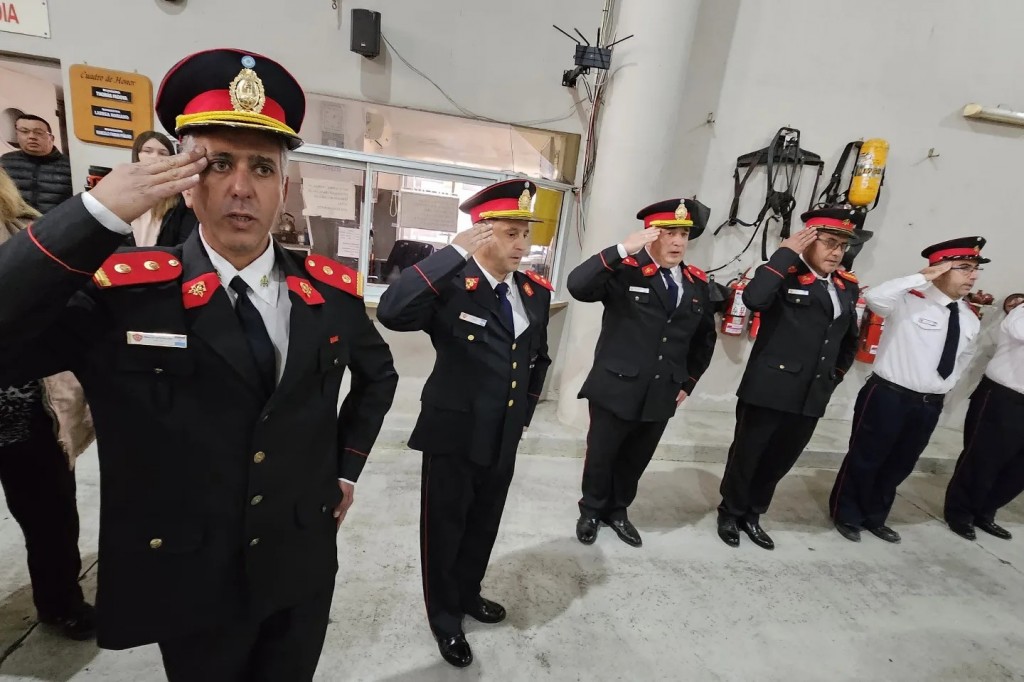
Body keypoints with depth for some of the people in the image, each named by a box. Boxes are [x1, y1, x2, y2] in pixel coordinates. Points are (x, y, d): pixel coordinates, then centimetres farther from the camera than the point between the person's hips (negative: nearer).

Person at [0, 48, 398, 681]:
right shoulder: (120, 291, -14)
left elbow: (379, 372, 8)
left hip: (302, 571, 2)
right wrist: (96, 214, -30)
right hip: (188, 586, -2)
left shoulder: (331, 290, -8)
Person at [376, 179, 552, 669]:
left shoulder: (536, 292, 2)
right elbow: (391, 313, -35)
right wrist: (456, 252, -34)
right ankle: (444, 617, 41)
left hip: (504, 438, 6)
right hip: (454, 435, -5)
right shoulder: (451, 285, -17)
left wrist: (525, 408, 12)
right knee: (445, 529, 14)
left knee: (483, 525, 23)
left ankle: (467, 594, 50)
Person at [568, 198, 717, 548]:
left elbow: (704, 338, 17)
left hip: (661, 395, 5)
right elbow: (577, 286, -29)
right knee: (600, 457, 14)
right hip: (615, 389, -4)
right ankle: (591, 511, 39)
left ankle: (617, 511, 44)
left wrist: (688, 382, 14)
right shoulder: (624, 271, -11)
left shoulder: (698, 284, 6)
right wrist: (622, 249, -32)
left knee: (635, 461, 20)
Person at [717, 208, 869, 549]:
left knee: (779, 463, 18)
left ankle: (752, 515, 37)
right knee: (745, 457, 10)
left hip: (812, 397, 6)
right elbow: (753, 299, -31)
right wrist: (786, 253, -21)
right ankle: (730, 514, 31)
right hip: (768, 390, -6)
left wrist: (834, 376, 16)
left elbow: (850, 339, 25)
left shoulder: (847, 286, 12)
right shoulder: (784, 275, -8)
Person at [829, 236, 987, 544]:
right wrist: (922, 276, -28)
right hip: (888, 396, -7)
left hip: (930, 404, 7)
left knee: (900, 465, 19)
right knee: (865, 459, 5)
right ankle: (846, 515, 25)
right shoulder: (909, 300, -13)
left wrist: (945, 387, 14)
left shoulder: (970, 319, 9)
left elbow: (964, 357, 24)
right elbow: (873, 297, -35)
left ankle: (874, 517, 37)